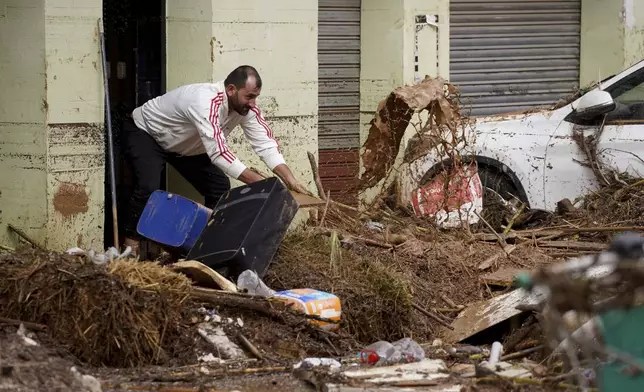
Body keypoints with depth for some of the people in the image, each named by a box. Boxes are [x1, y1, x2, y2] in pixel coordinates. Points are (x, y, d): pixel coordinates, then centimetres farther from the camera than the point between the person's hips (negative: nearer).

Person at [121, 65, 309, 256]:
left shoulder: (247, 107, -18)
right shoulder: (206, 102, -42)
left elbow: (266, 144, -18)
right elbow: (219, 153, -46)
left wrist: (290, 179, -32)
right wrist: (260, 183, -46)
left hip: (183, 145, 8)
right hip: (144, 133, -8)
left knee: (220, 188, -2)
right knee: (149, 187, -29)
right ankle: (131, 246, -16)